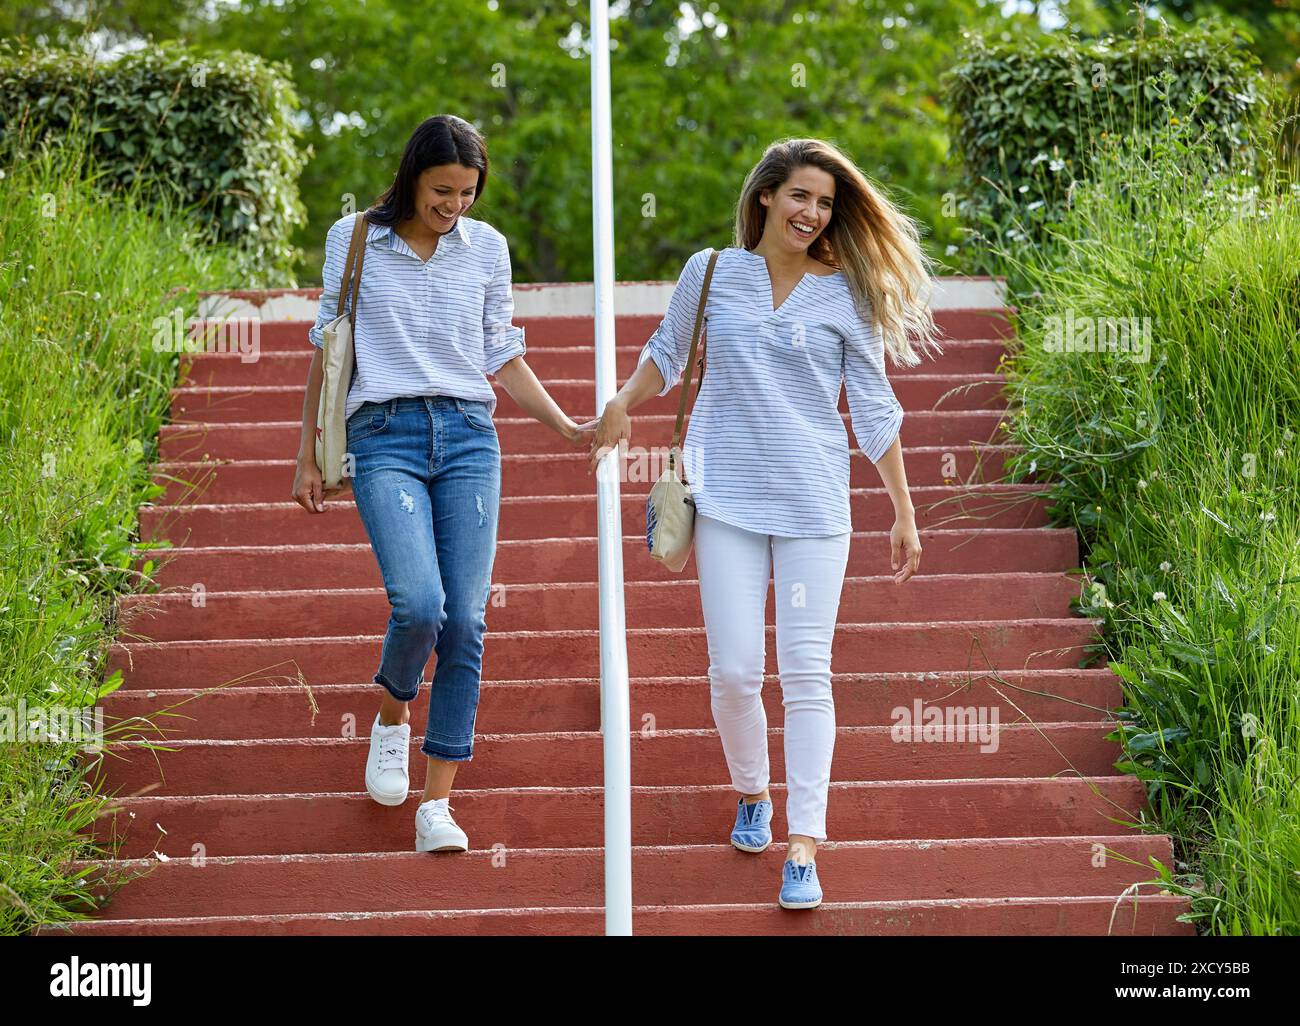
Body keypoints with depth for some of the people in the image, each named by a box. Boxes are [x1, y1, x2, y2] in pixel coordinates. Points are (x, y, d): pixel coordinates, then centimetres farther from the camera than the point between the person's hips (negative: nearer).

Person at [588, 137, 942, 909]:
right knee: (735, 669, -3)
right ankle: (753, 795, 25)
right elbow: (669, 352, 23)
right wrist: (623, 405, 17)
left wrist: (904, 513, 6)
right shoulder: (711, 273, 4)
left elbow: (875, 409, 6)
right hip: (728, 496, 1)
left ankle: (804, 845, -1)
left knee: (806, 671, -4)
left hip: (814, 501, -1)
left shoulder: (845, 295, 2)